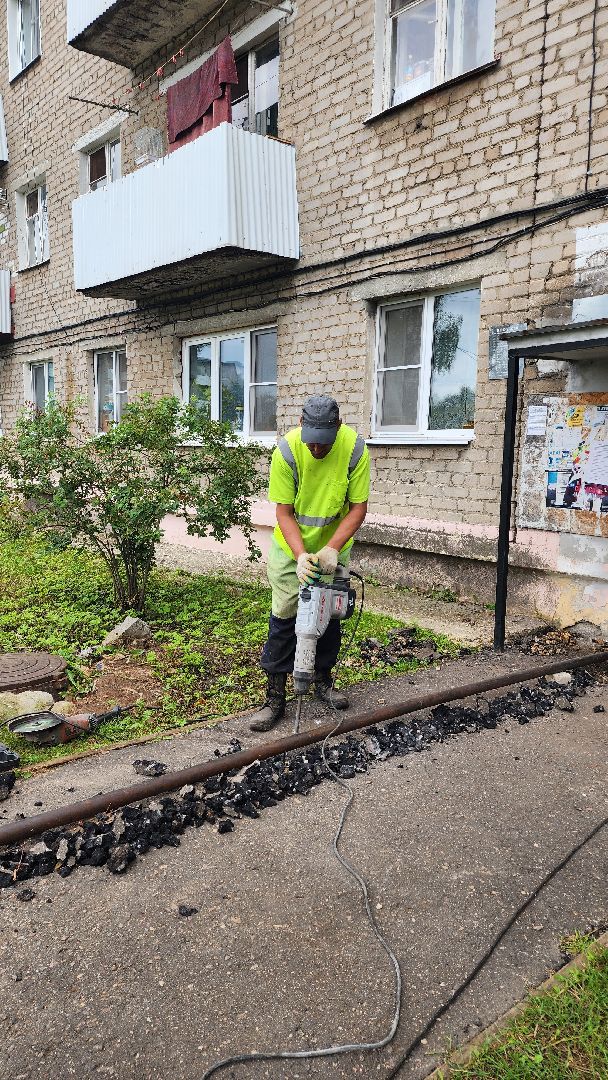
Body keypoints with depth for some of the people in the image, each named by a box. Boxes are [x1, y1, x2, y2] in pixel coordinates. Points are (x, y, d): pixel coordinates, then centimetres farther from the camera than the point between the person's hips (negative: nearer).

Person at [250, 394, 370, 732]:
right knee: (283, 618, -2)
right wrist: (301, 555, -32)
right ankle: (275, 697, 6)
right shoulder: (287, 450, -25)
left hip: (334, 547, 2)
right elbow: (284, 512, -19)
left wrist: (331, 549, -28)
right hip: (291, 546, -1)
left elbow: (358, 508, -17)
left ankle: (324, 681, 32)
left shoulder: (356, 448, -22)